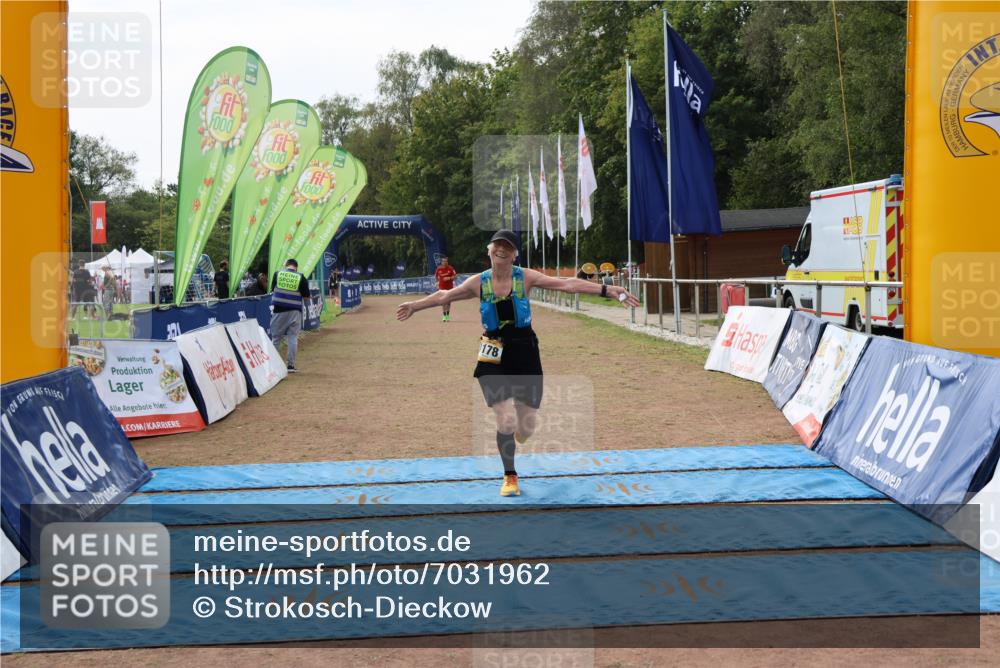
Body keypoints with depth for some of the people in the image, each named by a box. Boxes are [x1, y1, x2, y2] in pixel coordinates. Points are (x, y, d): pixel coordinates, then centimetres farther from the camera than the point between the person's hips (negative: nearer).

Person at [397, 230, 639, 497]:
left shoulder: (525, 277, -6)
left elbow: (566, 284, -12)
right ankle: (510, 477, 14)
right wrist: (415, 306, 24)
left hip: (525, 353, 0)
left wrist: (606, 290, -19)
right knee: (507, 420, -12)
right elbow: (445, 296, 14)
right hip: (494, 357, 0)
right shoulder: (479, 282, -1)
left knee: (527, 427, 4)